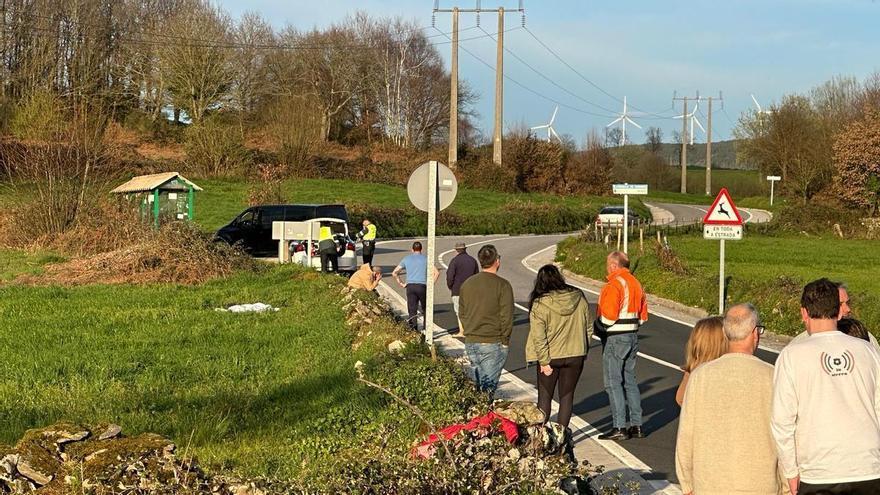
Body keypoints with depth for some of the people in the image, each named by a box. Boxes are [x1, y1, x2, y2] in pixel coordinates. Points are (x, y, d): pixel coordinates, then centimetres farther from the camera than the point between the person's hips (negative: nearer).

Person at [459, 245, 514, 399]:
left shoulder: (467, 284, 8)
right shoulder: (502, 285, -10)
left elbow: (462, 314, 13)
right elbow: (506, 316, -12)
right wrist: (504, 340, -1)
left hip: (470, 344, 6)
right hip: (493, 344, -6)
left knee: (479, 385, 16)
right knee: (488, 388, -3)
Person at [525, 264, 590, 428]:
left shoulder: (540, 304, -14)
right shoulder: (579, 298, -2)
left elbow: (538, 336, -16)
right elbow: (588, 327, 7)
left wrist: (544, 361, -11)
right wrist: (583, 350, 16)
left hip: (551, 357, -3)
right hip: (575, 356, 3)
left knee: (544, 397, 10)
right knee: (567, 396, 12)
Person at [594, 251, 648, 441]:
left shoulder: (614, 285, -17)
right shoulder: (635, 284, 11)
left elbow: (608, 317, -22)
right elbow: (643, 315, 15)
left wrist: (597, 326, -5)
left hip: (615, 339, -9)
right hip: (633, 336, 9)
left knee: (613, 383, -3)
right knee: (629, 381, 15)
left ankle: (619, 428, -4)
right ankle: (636, 425, 16)